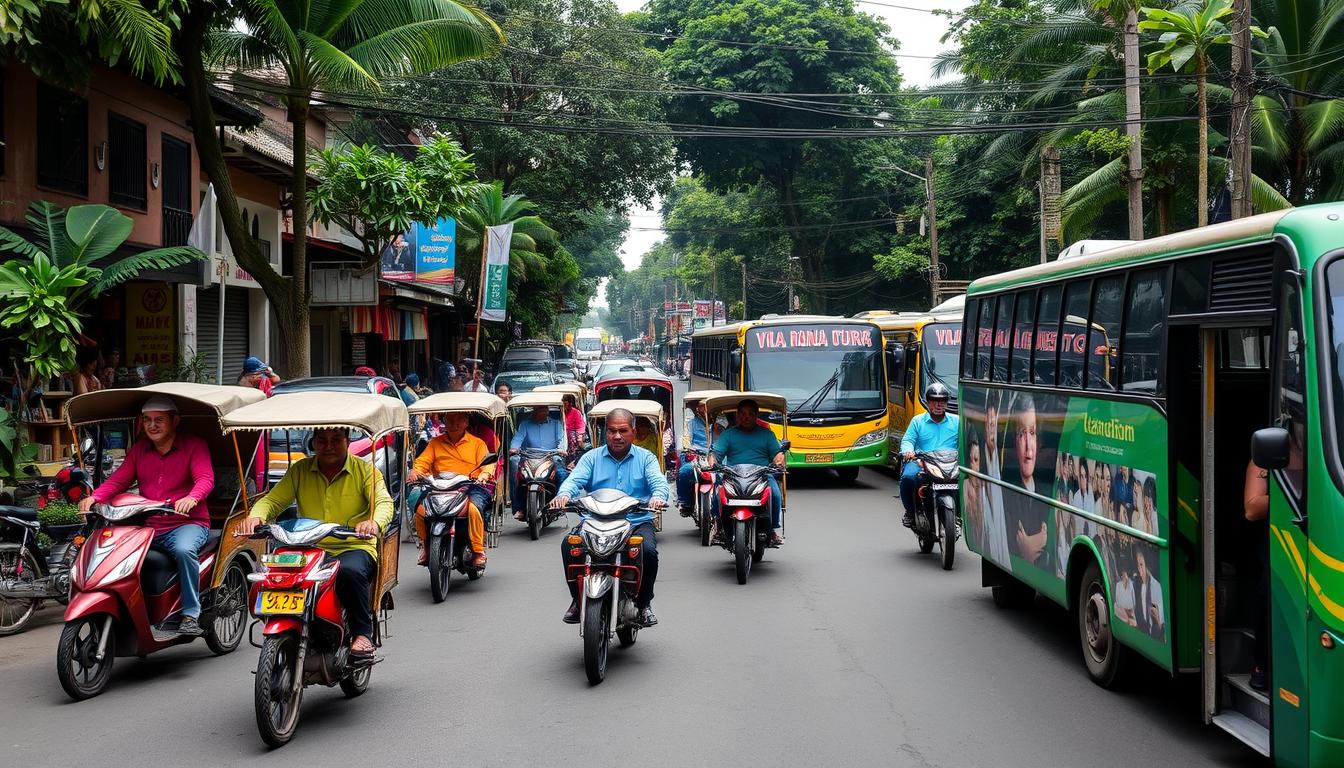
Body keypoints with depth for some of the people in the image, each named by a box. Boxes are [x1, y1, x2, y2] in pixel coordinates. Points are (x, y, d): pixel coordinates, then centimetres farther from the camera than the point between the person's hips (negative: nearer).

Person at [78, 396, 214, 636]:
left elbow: (205, 478, -14)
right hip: (147, 526, 5)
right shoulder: (138, 449, 18)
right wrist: (94, 497, -15)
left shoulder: (194, 445, 2)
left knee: (183, 550, -36)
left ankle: (191, 615, -27)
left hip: (187, 523, -5)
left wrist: (192, 498, -37)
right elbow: (118, 480, 6)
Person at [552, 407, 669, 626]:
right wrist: (564, 494, -27)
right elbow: (575, 479, -2)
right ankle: (578, 599, -4)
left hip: (637, 521, -1)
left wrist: (658, 497, -30)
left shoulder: (646, 458, 13)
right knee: (568, 544, -26)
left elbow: (658, 481, -4)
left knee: (648, 550, -31)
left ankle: (644, 603, -5)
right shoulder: (592, 458, 14)